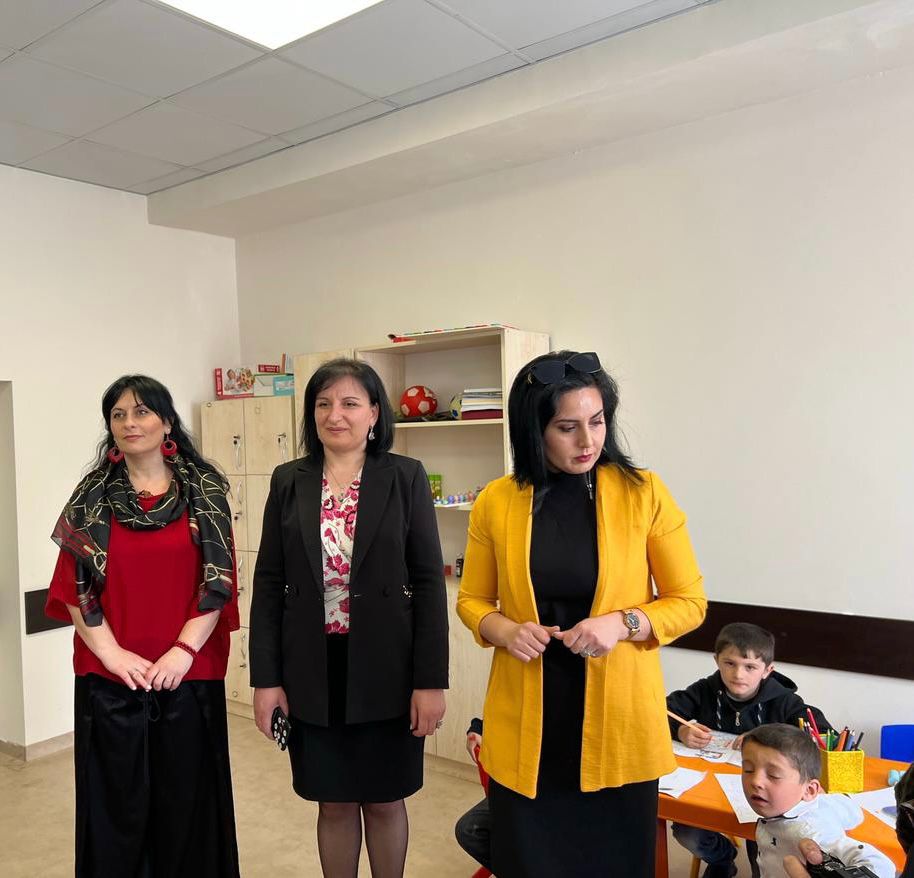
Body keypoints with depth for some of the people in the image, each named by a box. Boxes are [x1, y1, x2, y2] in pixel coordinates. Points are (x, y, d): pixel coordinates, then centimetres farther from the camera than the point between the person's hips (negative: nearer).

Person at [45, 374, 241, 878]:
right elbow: (74, 585, 0)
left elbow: (218, 580, -2)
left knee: (187, 800, 10)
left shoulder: (204, 491, 1)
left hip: (189, 674, 0)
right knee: (117, 802, 11)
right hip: (110, 676, 1)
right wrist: (112, 653, -10)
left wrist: (184, 651, -12)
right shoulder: (92, 497, 4)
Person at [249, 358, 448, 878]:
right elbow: (269, 583, 2)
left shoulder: (406, 478, -5)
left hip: (385, 668, -1)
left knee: (384, 799, 14)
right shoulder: (289, 482, 2)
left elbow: (429, 582, -6)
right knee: (335, 802, 15)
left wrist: (431, 680, -10)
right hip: (313, 669, 2)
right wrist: (265, 678, -2)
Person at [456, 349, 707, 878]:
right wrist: (506, 631, -12)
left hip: (617, 717, -1)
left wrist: (623, 622, -18)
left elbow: (689, 602, -1)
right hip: (525, 721, 1)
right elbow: (472, 601, 8)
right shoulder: (496, 502, -3)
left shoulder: (645, 494, -7)